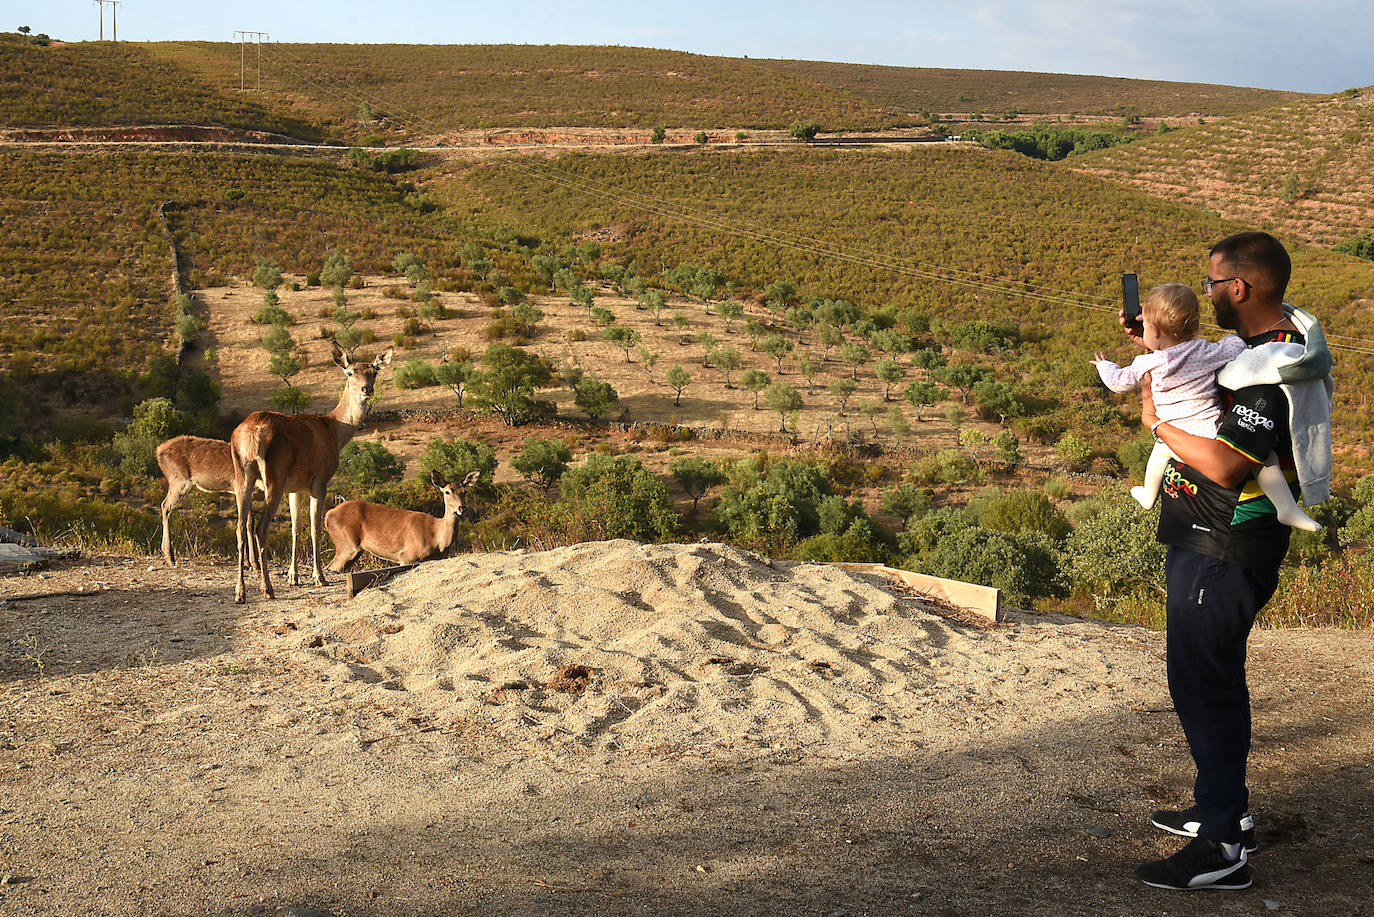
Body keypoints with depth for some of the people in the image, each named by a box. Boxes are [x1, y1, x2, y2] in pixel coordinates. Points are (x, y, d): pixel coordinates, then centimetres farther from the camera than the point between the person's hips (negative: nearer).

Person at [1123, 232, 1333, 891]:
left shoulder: (1275, 372, -24)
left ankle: (1223, 849, -1)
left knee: (1203, 685, -7)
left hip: (1223, 557, -11)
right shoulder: (1270, 338, 9)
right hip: (1206, 543, 11)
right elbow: (1209, 382, 27)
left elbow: (1224, 465, -30)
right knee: (1213, 678, 21)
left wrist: (1156, 422, -16)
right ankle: (1224, 808, 35)